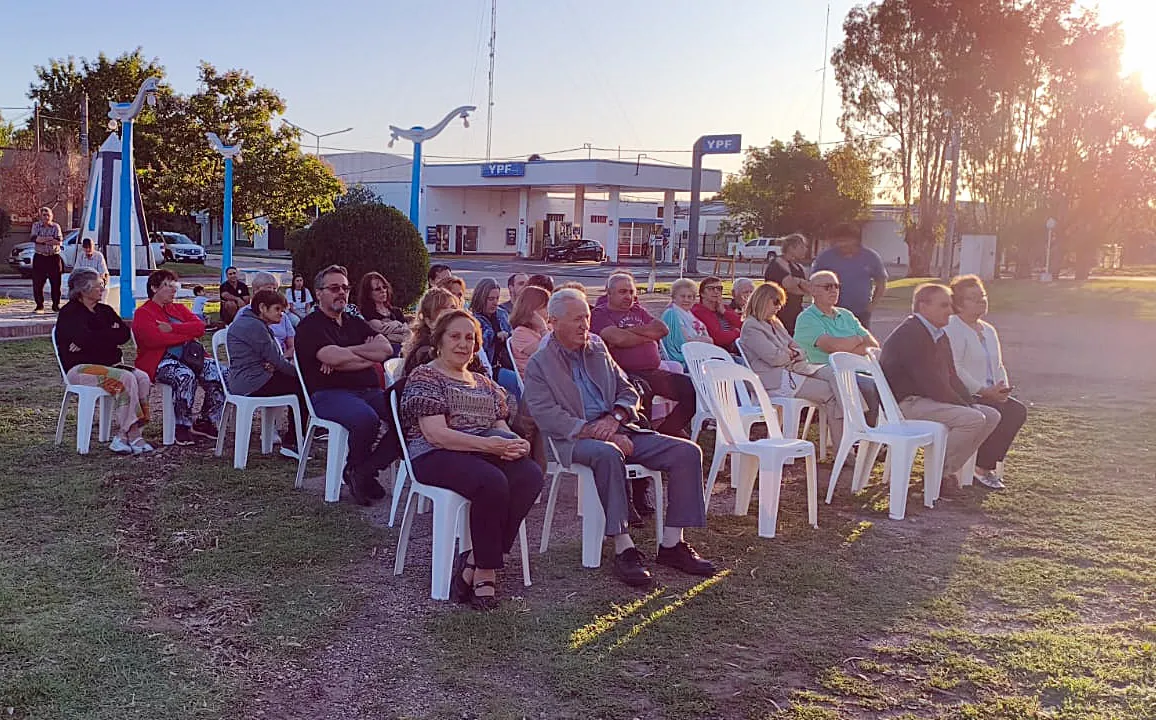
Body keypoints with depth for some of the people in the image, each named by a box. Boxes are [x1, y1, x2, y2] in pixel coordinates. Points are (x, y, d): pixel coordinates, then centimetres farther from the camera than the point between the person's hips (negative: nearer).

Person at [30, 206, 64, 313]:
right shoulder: (36, 225, 7)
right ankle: (39, 305, 9)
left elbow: (59, 241, -11)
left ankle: (56, 305, 9)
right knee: (37, 283, 0)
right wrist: (50, 239, -14)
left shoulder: (56, 227, 4)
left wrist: (42, 240, -13)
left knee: (56, 282, 0)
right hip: (39, 257, 1)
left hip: (54, 257, 0)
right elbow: (33, 238, -11)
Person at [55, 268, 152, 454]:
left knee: (143, 378, -22)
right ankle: (132, 436, -28)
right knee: (126, 379, -31)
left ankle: (123, 437, -25)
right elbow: (85, 339, -20)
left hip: (110, 364, 7)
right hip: (80, 368, -7)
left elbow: (125, 334, 2)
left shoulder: (105, 311, 19)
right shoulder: (69, 313, -1)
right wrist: (110, 335, -5)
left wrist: (93, 340, -10)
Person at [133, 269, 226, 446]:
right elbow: (155, 339, -14)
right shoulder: (142, 313, 6)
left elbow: (200, 327, 5)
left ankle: (205, 422, -9)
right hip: (160, 361, -6)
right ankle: (182, 426, -22)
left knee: (217, 372, -22)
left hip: (188, 357, 6)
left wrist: (172, 328, -9)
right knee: (186, 375, -37)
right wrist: (188, 336, -5)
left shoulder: (179, 309, 23)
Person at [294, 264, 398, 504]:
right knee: (366, 419, -37)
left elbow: (386, 349, 8)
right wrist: (370, 356, 1)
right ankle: (355, 469, -5)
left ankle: (363, 471, -12)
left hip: (370, 391, 6)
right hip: (330, 393, -6)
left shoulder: (356, 323, 25)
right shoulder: (309, 327, 5)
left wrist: (346, 352, -4)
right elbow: (333, 358, -14)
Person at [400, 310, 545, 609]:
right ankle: (485, 571, -19)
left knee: (530, 475, -26)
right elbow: (435, 433, -11)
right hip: (435, 457, -6)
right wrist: (486, 444, -23)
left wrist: (514, 443, -10)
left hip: (486, 453, 6)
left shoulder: (485, 384, 25)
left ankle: (474, 562, -21)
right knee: (493, 481, -36)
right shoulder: (424, 377, 3)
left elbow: (501, 428, 17)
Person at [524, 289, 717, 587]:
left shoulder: (598, 347, 19)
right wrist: (595, 431, -21)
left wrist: (615, 418, -5)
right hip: (576, 439, -6)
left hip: (617, 429, 6)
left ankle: (671, 544, -9)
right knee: (608, 453, -41)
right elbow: (548, 417, -12)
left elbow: (628, 391, 18)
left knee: (687, 452, -12)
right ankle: (623, 549, -36)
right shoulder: (539, 365, 2)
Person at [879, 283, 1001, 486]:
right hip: (907, 403, -11)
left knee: (992, 416, 4)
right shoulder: (910, 334, -17)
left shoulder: (941, 336, 17)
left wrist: (969, 403, 1)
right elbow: (930, 382, -22)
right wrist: (964, 406, -15)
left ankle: (949, 469, 3)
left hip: (931, 400, 11)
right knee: (973, 419, -25)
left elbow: (951, 377, 19)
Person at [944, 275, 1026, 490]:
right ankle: (982, 468, -10)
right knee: (1002, 414, -25)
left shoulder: (989, 330, 20)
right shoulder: (953, 330, -10)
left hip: (989, 394, 9)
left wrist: (1002, 389, 2)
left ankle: (987, 464, -5)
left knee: (1018, 410, -13)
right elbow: (954, 370, -19)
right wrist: (985, 391, -21)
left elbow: (998, 366, 23)